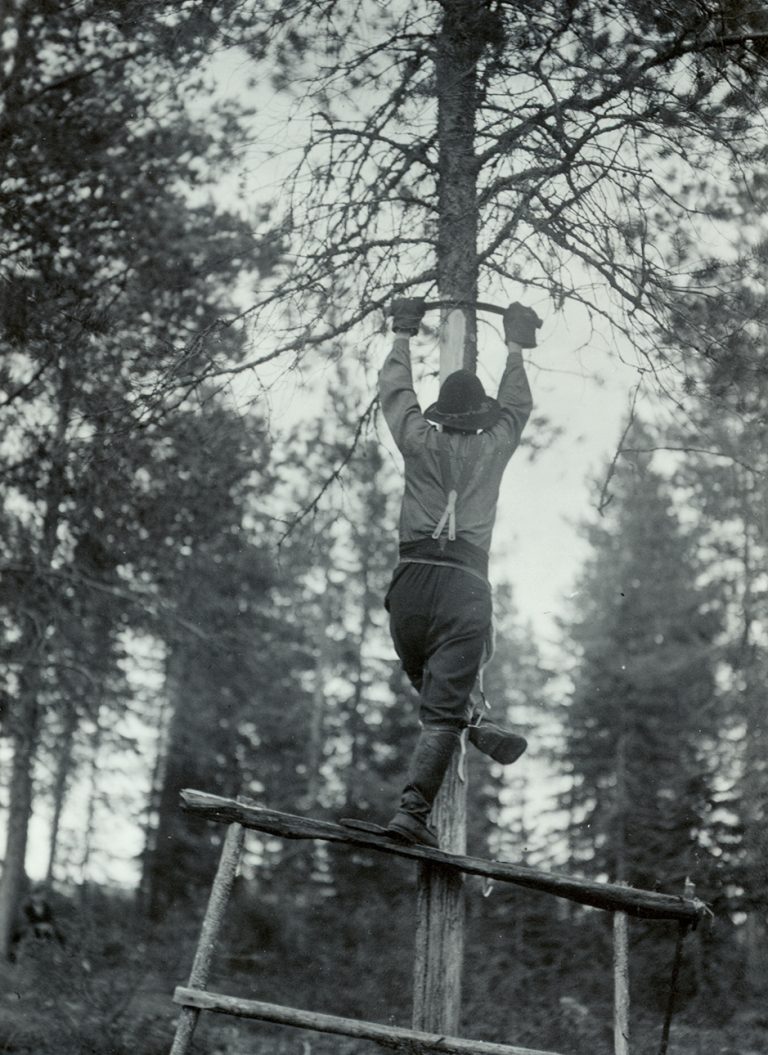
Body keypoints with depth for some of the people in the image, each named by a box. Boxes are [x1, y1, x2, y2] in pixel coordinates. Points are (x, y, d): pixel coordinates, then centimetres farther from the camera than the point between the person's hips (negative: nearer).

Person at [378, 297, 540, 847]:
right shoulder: (494, 448, 10)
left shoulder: (420, 441, 10)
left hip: (412, 579, 1)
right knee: (442, 709, -6)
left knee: (431, 685, 26)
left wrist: (403, 336, 42)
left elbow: (395, 390, 27)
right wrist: (515, 350, 44)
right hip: (466, 585, -1)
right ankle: (413, 810, -15)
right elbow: (518, 405, 30)